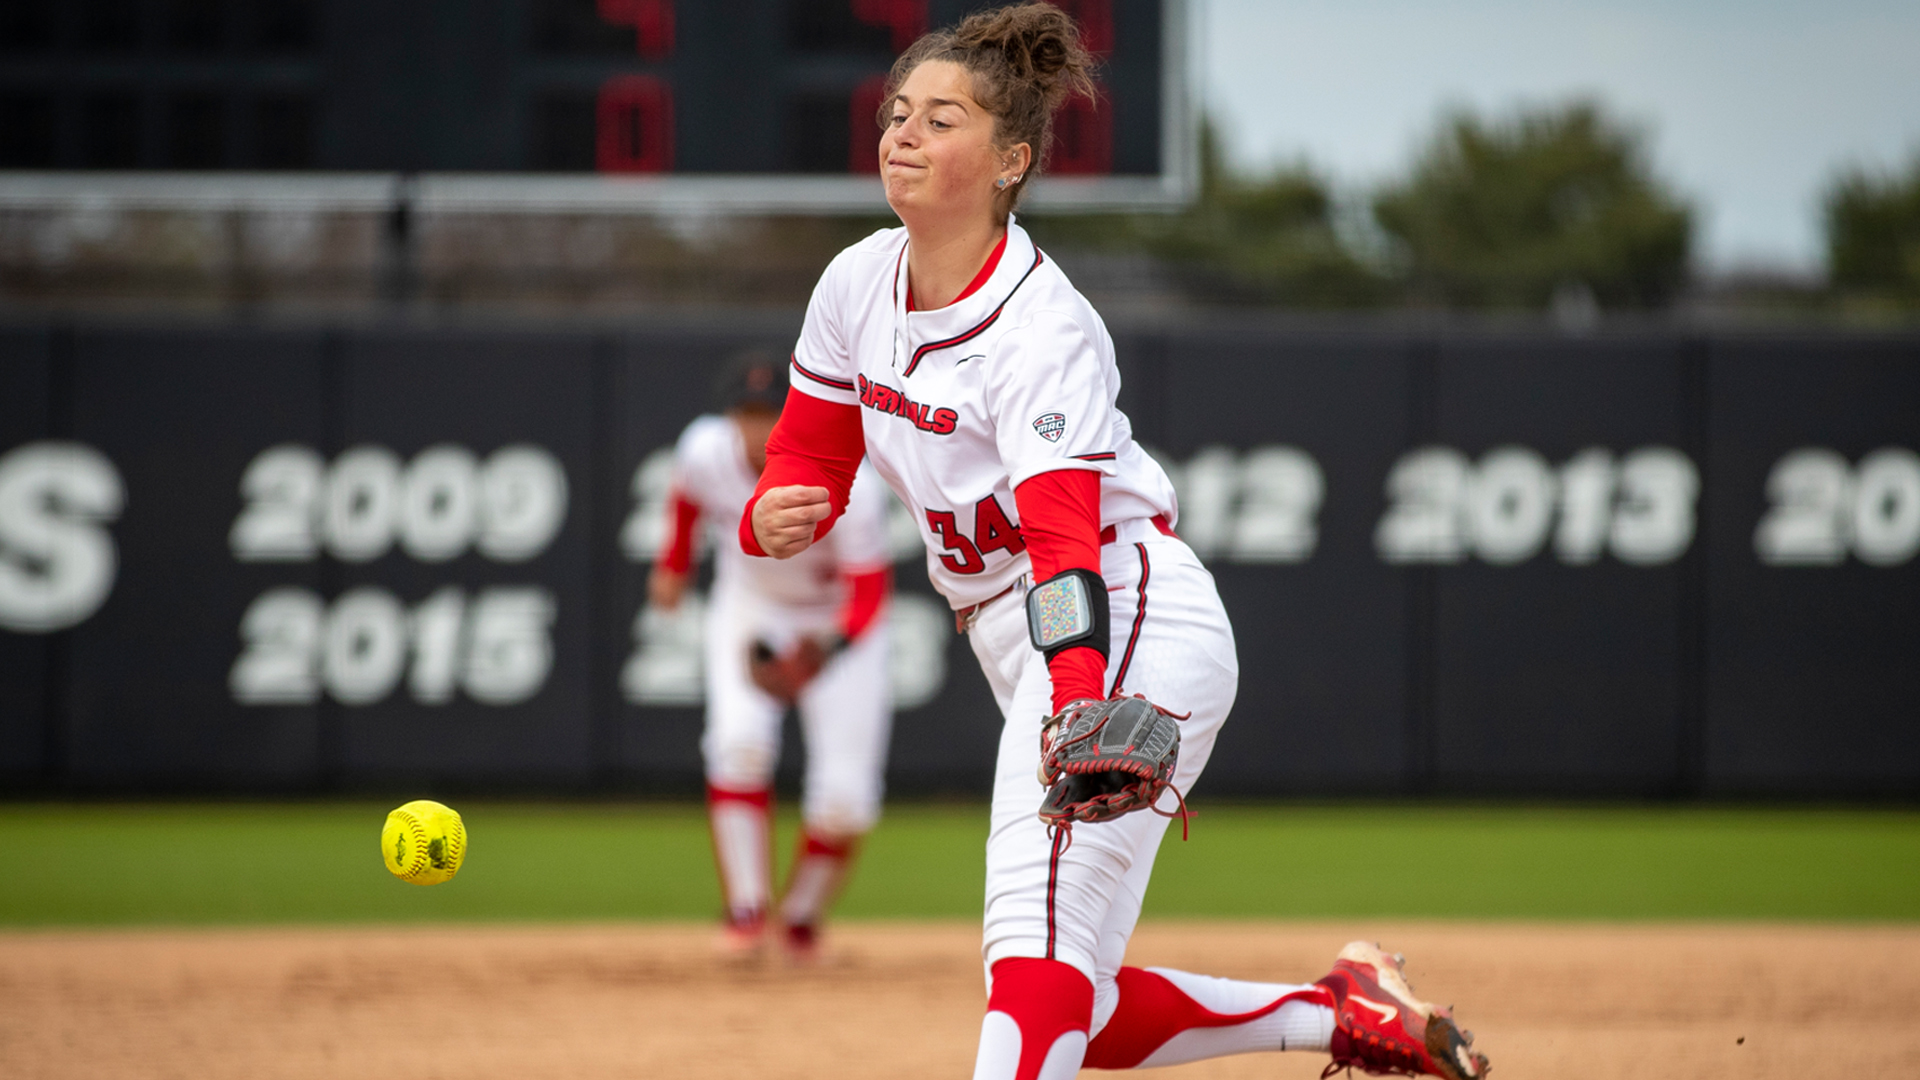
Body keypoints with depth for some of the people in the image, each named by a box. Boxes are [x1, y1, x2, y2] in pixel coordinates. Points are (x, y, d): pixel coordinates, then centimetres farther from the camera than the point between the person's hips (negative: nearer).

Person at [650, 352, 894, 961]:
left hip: (841, 620, -2)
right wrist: (674, 564, 12)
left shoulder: (849, 488, -35)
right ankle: (746, 908, -16)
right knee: (740, 739, -24)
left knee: (844, 796, -10)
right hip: (751, 606, 2)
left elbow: (871, 590, -31)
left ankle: (803, 916, 18)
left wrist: (828, 650, -48)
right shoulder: (705, 452, -24)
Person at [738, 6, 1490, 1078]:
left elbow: (1065, 544, -31)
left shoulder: (1043, 327, -20)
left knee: (1039, 931, -28)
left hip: (1134, 622, -9)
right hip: (1015, 637, 9)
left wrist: (1079, 702, -47)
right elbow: (810, 457, 11)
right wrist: (774, 518, -14)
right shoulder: (859, 283, 2)